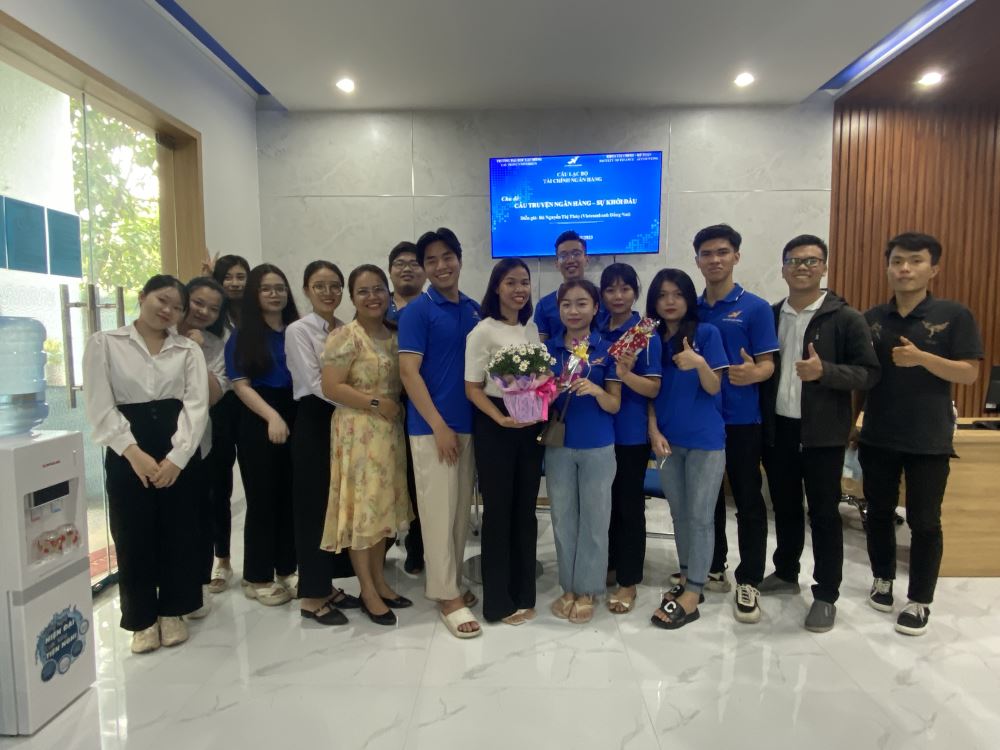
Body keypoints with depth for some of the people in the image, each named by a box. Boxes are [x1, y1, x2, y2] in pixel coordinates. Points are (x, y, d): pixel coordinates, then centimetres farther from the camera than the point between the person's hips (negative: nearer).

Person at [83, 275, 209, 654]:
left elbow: (196, 404, -3)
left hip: (179, 450, 2)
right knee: (133, 535, 5)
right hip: (127, 451, -1)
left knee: (178, 531, 7)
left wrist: (176, 456, -16)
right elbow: (99, 406, -5)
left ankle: (173, 611, 26)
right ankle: (143, 619, 23)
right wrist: (134, 453, -16)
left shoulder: (189, 349, 8)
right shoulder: (104, 343, 3)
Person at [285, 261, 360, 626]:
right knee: (314, 506, 1)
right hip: (314, 424, -6)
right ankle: (312, 597, 14)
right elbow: (316, 384, -16)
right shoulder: (298, 330, -7)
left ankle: (328, 586, 26)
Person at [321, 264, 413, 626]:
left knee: (382, 505, 13)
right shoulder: (345, 336, -10)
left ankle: (380, 582, 26)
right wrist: (376, 402, -18)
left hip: (390, 431, 7)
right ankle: (368, 592, 13)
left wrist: (400, 407, 2)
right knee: (362, 507, 1)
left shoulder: (395, 335, 10)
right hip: (358, 432, -6)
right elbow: (331, 387, -16)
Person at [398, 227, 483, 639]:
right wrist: (439, 425, -17)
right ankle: (448, 596, 13)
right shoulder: (417, 311, -7)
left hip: (469, 424, 6)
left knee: (461, 509, 14)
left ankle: (452, 583, 29)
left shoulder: (475, 310, 10)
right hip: (432, 427, -6)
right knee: (439, 511, 1)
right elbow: (408, 372, -13)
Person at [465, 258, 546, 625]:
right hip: (495, 426, -5)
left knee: (526, 509, 12)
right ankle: (499, 600, 18)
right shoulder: (483, 332, -9)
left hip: (531, 425, 6)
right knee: (499, 510, 3)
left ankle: (524, 593, 27)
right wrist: (501, 419, -24)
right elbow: (473, 389, -10)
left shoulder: (533, 329, 10)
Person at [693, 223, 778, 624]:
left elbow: (767, 364, -9)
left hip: (741, 420, -4)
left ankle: (749, 582, 17)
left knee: (748, 501, 4)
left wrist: (753, 373, -29)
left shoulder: (755, 308, -4)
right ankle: (713, 570, 29)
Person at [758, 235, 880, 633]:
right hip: (776, 430, 4)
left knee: (824, 513, 5)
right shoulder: (769, 317, 7)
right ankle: (785, 574, 34)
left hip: (823, 434, -4)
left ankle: (826, 595, 19)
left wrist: (824, 371, -24)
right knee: (785, 507, 16)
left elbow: (869, 372, -9)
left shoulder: (846, 318, -6)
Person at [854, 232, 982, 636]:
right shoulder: (871, 319, 4)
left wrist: (922, 358, -23)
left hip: (930, 440, -3)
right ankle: (883, 579, 34)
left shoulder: (954, 315, -4)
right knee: (879, 514, 14)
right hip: (877, 438, 3)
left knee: (924, 522, 5)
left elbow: (969, 373, -9)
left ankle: (920, 601, 20)